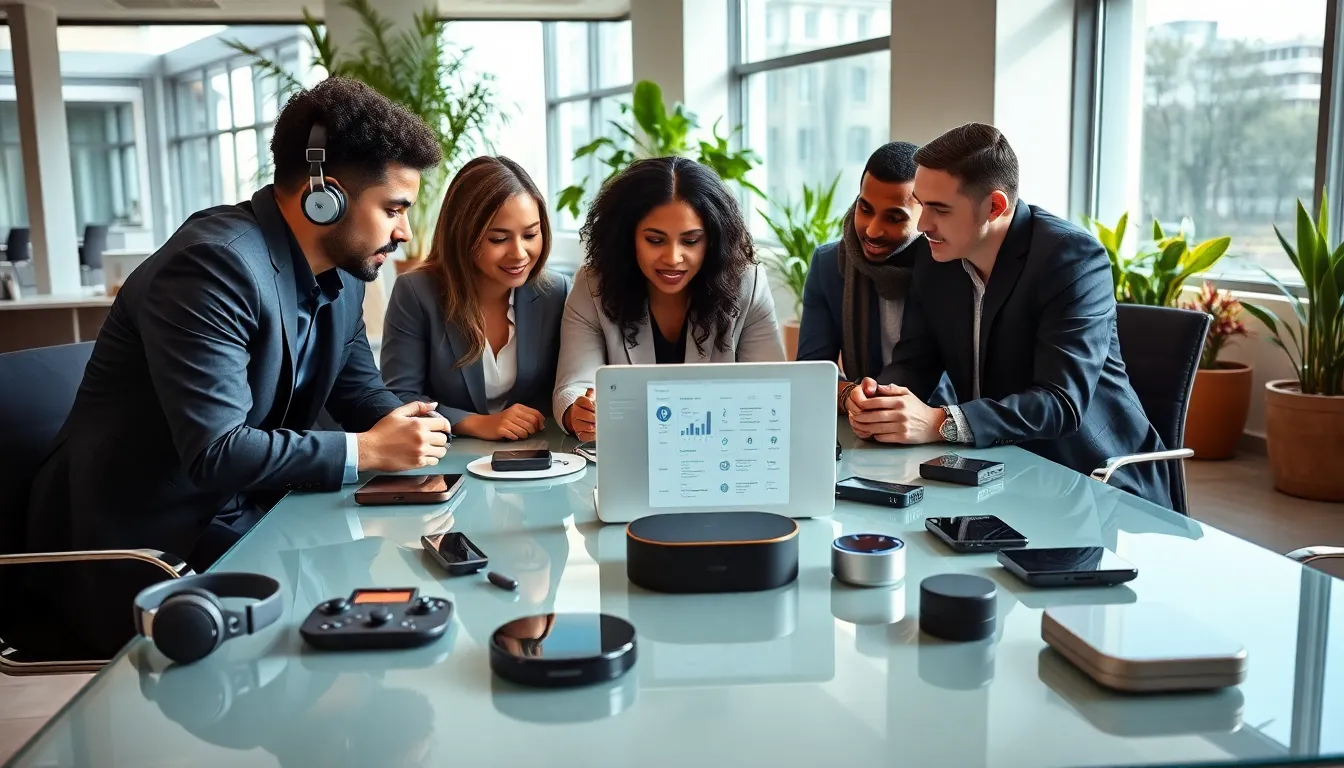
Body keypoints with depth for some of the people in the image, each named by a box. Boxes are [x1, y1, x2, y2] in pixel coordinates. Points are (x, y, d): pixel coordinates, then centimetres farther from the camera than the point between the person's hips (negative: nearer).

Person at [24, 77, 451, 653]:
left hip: (243, 521, 8)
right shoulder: (214, 263, -24)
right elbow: (216, 451, -29)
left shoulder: (344, 271, 3)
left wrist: (404, 426, -9)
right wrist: (366, 452, -21)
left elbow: (360, 389, 14)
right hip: (143, 550, -8)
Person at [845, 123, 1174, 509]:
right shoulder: (935, 260, 1)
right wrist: (875, 398, -19)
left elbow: (1062, 402, -26)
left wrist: (941, 423, -35)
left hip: (1100, 482, -6)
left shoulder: (1073, 258, -18)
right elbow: (913, 361, 5)